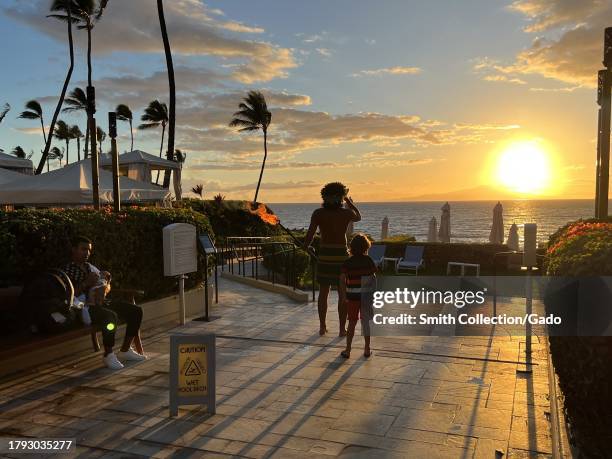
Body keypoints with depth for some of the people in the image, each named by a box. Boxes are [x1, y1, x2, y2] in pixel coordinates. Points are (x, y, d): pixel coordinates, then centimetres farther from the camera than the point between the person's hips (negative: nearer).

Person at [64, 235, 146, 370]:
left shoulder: (91, 267, 21)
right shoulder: (67, 270, -2)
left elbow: (106, 287, 26)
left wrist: (105, 289, 3)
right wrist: (86, 283, -20)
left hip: (101, 303, 8)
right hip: (86, 307, -8)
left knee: (136, 311, -6)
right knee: (111, 316, -37)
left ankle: (125, 350, 3)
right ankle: (108, 355, -18)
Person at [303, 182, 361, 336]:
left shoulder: (318, 213, -5)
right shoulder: (347, 213, -5)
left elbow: (310, 235, -6)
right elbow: (358, 217, 19)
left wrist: (306, 246, 15)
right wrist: (348, 200, 28)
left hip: (324, 255, 1)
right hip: (341, 256, -1)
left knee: (323, 292, 14)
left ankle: (322, 327, 18)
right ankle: (342, 329, 11)